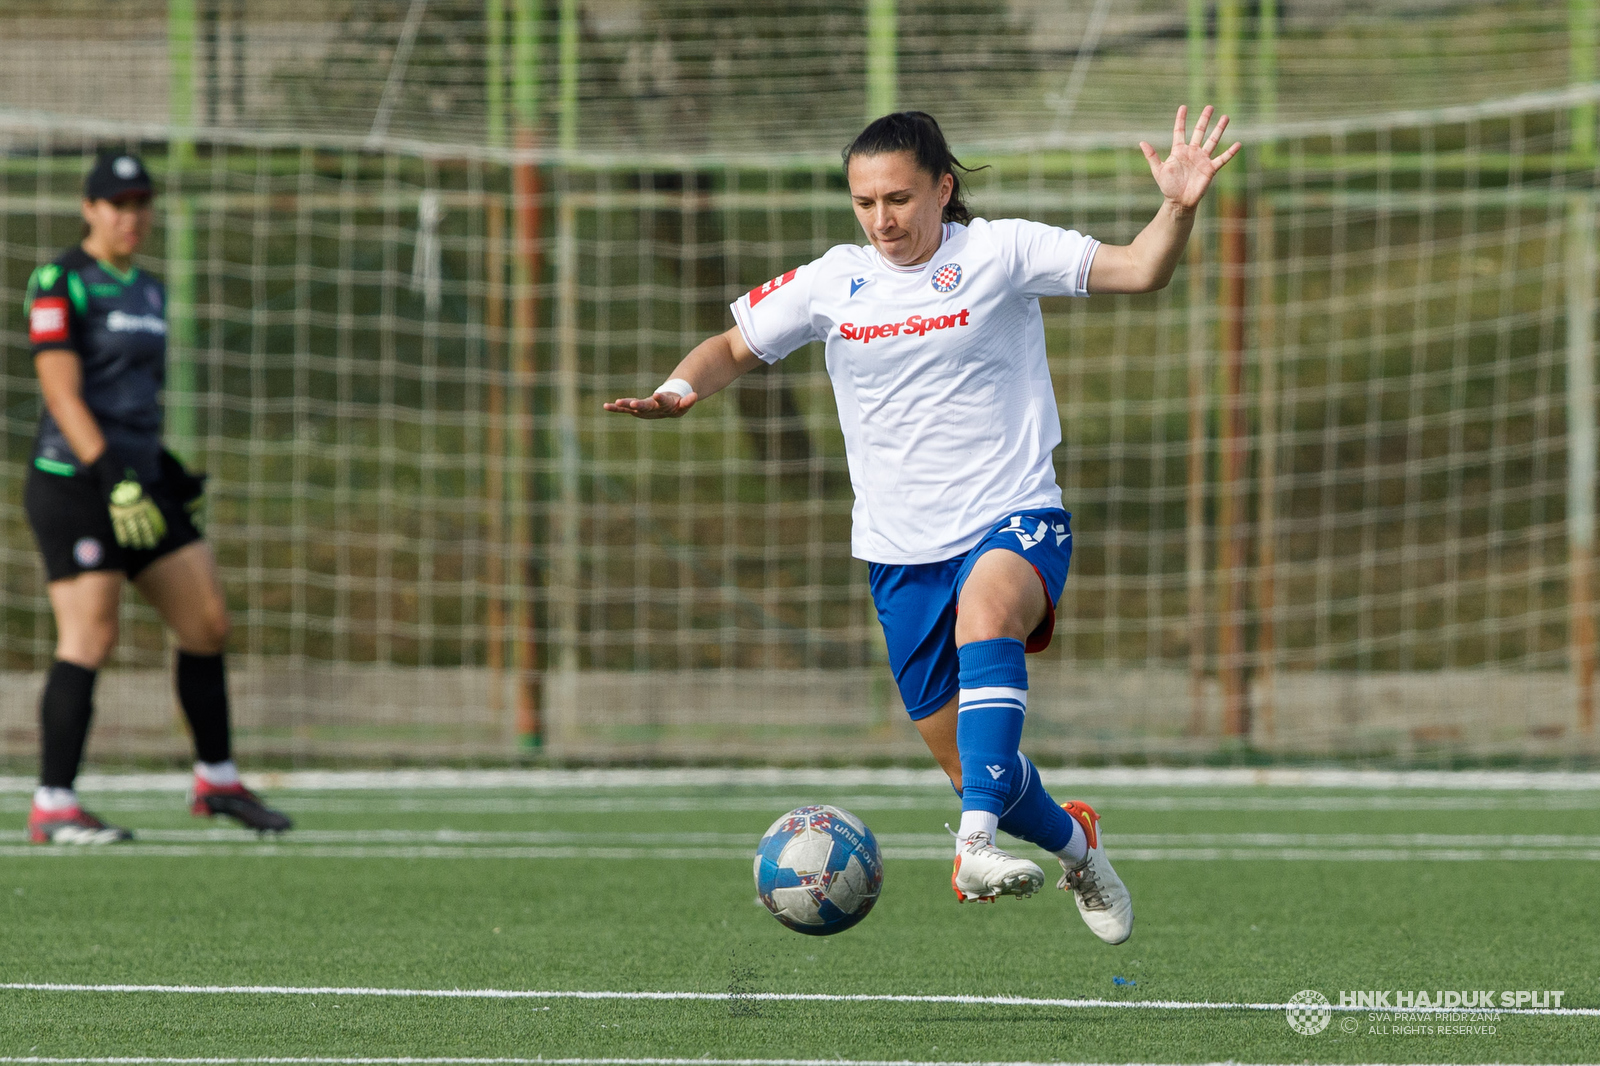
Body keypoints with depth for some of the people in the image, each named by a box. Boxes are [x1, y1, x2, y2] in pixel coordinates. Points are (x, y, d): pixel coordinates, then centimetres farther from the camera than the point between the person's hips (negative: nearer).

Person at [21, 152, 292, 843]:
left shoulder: (148, 291, 16)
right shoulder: (59, 284, -9)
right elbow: (62, 394, -17)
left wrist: (169, 471, 20)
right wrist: (113, 477, -25)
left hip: (140, 483, 8)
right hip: (74, 483, -8)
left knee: (208, 623, 8)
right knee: (89, 640, -11)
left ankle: (215, 780, 22)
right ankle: (52, 809, -7)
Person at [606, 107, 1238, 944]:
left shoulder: (1000, 253, -6)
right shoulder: (832, 283, 3)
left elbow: (1139, 270, -12)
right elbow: (733, 347, 15)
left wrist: (1179, 209, -31)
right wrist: (680, 389, -6)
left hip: (1014, 522, -4)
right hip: (902, 550, 4)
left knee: (985, 615, -39)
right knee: (966, 762, 7)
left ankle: (978, 843, -48)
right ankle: (1072, 844, 39)